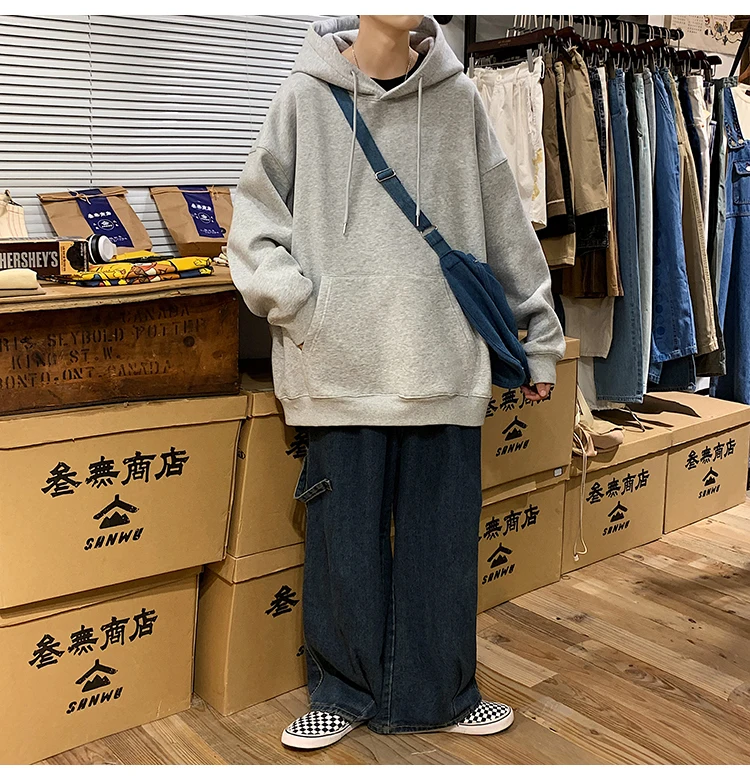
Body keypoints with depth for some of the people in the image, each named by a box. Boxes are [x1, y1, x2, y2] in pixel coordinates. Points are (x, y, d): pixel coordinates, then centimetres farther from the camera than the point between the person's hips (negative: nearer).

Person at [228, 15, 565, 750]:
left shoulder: (457, 97, 7)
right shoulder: (305, 96, 3)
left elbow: (506, 228, 10)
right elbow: (255, 223, 5)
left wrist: (538, 335, 12)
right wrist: (300, 305, -10)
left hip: (444, 364, 2)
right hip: (342, 367, -1)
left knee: (442, 537, 8)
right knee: (345, 539, 7)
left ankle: (438, 693, 27)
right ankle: (343, 690, 27)